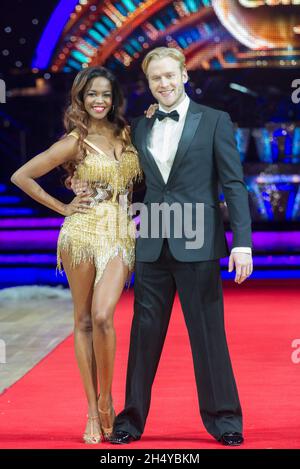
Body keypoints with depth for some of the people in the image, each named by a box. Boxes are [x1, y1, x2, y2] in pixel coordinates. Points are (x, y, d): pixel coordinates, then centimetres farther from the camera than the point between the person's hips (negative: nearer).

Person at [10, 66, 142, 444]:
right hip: (82, 233, -2)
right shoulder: (74, 142, -1)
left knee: (102, 316, -17)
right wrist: (62, 207, 1)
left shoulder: (127, 133, 10)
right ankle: (92, 411, 9)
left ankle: (106, 398, 1)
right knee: (83, 320, 2)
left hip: (121, 235, 2)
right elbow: (21, 176, 1)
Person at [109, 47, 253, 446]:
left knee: (208, 333, 2)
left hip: (197, 245, -3)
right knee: (144, 333, 7)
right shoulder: (140, 128, 13)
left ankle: (223, 417, 14)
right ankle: (132, 418, 17)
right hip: (152, 246, 4)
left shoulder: (214, 121, 1)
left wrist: (242, 243, -10)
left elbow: (234, 184, -3)